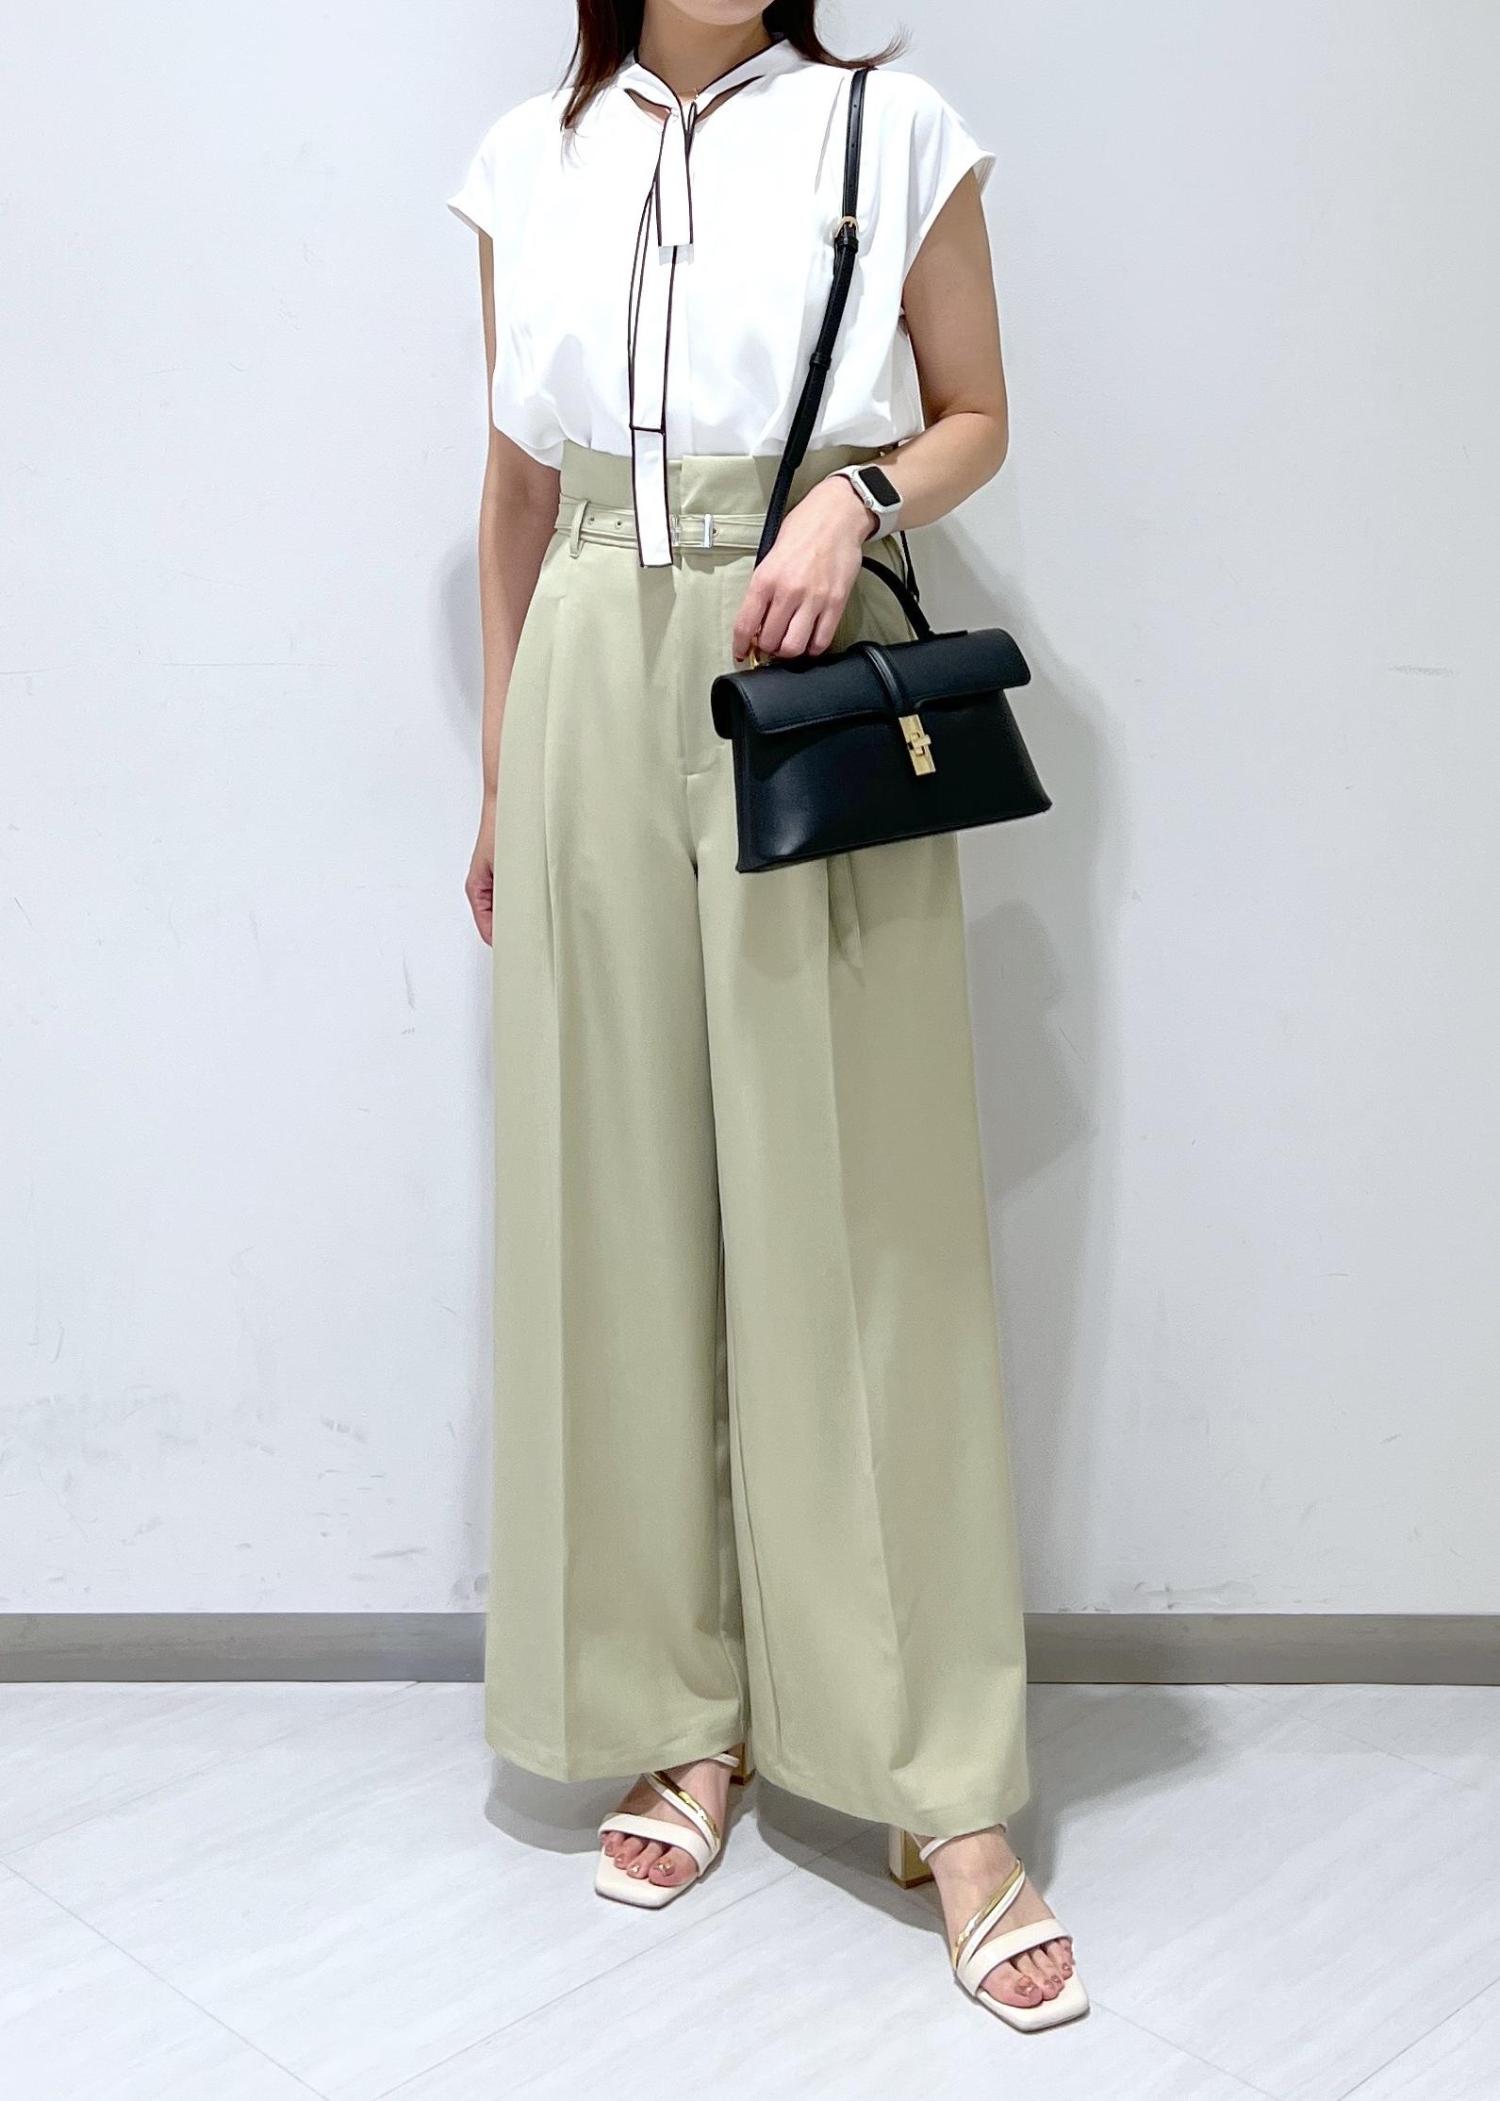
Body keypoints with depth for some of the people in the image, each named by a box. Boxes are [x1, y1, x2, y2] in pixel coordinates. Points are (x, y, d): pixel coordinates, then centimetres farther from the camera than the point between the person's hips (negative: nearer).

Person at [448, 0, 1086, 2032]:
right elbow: (517, 487, 15)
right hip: (599, 691, 3)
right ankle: (682, 1713, 18)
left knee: (859, 1213, -3)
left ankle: (945, 1784, 5)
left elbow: (973, 418, 10)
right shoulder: (532, 163, 11)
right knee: (622, 1202, 3)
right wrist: (499, 780, 15)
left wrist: (855, 497, -13)